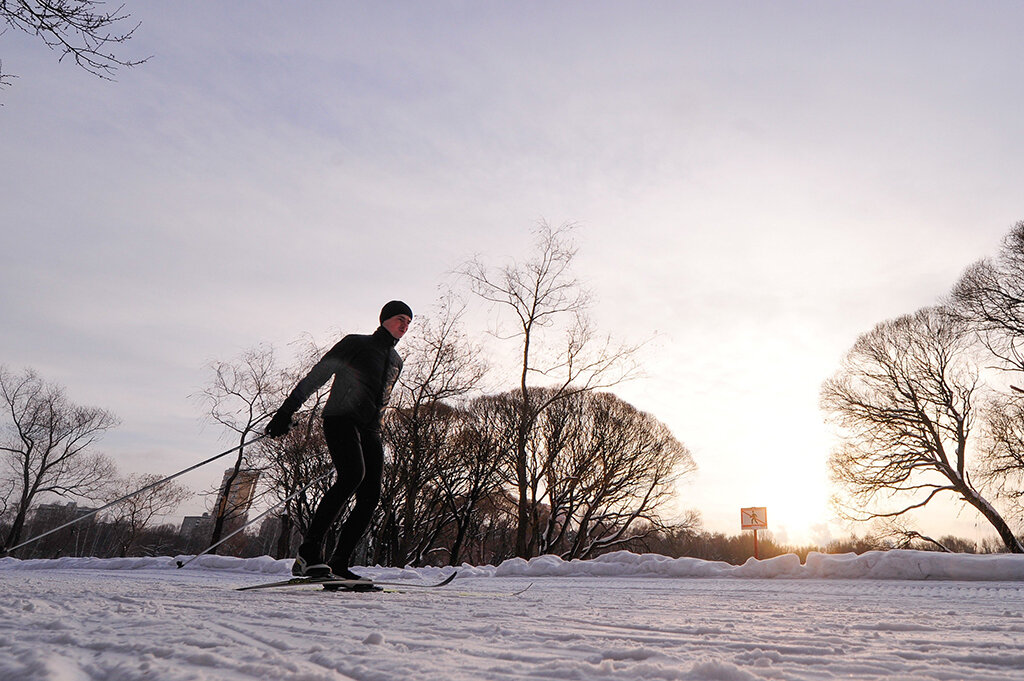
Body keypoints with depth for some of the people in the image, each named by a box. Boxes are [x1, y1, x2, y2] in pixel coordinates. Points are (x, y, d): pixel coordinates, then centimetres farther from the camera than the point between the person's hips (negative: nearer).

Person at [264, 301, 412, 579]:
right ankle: (309, 553, -29)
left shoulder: (397, 361, 24)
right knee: (353, 474, -30)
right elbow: (317, 375, 0)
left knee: (370, 497, -8)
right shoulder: (355, 343, 6)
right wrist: (286, 412, -8)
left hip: (369, 429, 7)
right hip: (340, 418, -6)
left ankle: (338, 565, -5)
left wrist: (377, 453, 26)